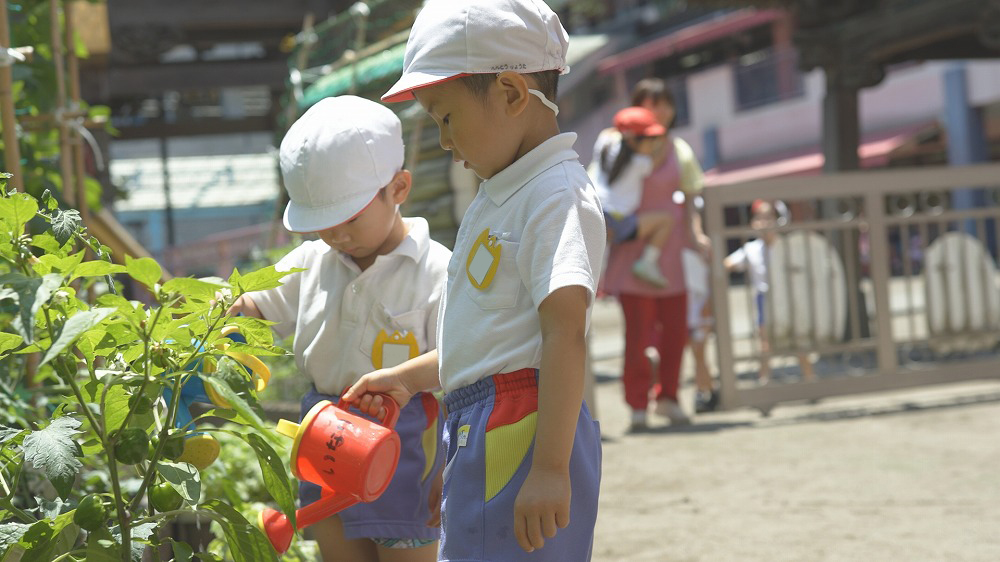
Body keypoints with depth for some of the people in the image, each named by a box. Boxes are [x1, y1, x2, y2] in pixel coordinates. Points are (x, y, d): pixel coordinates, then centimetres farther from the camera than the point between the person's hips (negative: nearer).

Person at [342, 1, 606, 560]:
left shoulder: (559, 195, -14)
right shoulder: (503, 194, 19)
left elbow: (565, 333, -22)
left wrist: (550, 467, -27)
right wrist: (406, 378, 31)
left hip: (524, 428, -10)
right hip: (479, 430, 10)